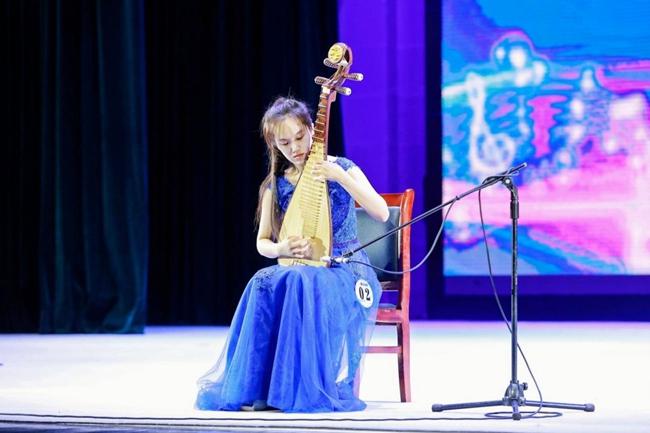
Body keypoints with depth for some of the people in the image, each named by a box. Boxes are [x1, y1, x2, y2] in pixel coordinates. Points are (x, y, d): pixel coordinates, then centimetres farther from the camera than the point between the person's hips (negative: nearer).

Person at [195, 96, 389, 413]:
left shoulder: (341, 169, -2)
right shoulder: (275, 186, 7)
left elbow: (382, 213, -15)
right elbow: (262, 243, 10)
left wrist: (340, 177, -26)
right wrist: (281, 250, -15)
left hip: (346, 272, -3)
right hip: (298, 268, 3)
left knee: (303, 283, -38)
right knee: (264, 285, -32)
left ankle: (311, 388, -33)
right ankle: (255, 387, -29)